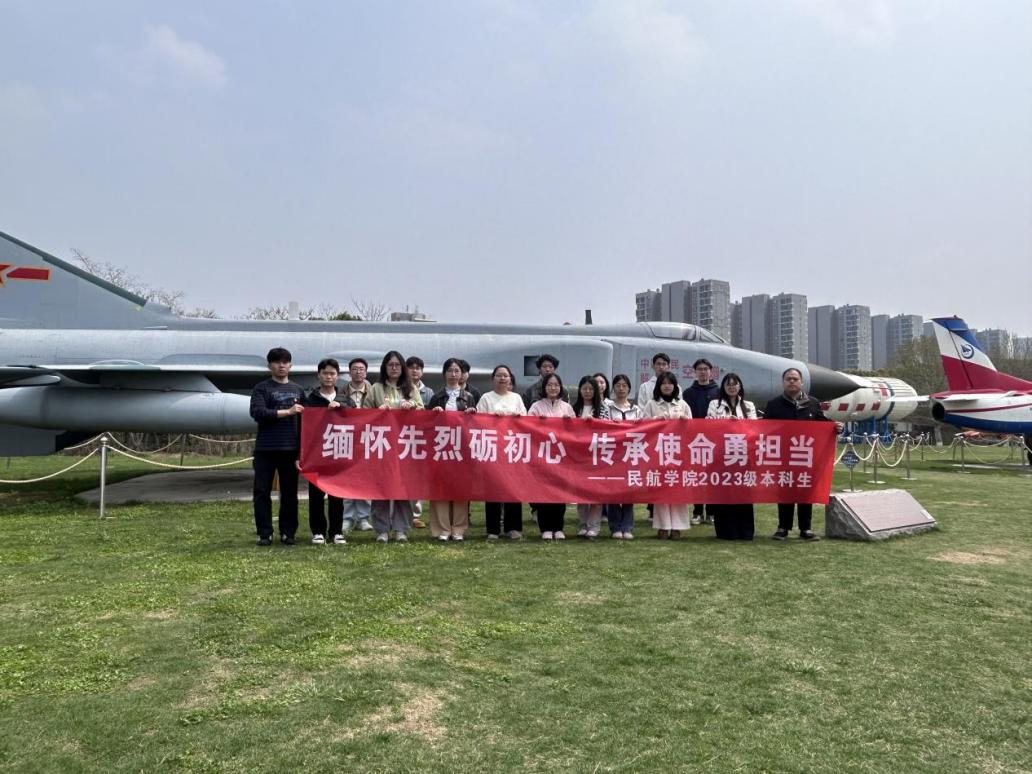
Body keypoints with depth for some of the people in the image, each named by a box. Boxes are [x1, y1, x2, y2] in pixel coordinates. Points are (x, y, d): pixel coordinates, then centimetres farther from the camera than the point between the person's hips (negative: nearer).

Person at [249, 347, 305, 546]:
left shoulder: (298, 390, 14)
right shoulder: (261, 388, 3)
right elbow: (257, 413, -12)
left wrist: (303, 448, 3)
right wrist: (287, 412, -15)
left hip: (291, 448, 3)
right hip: (266, 448, -3)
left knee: (290, 493, 7)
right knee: (262, 492, 1)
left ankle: (288, 532, 16)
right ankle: (264, 533, 10)